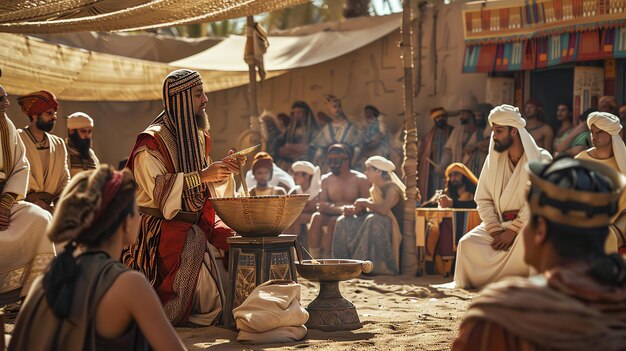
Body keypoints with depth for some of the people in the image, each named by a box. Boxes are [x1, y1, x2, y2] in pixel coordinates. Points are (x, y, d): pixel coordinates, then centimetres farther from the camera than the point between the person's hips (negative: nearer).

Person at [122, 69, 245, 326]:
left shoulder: (199, 137, 14)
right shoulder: (151, 141, -11)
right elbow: (157, 187, -21)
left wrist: (223, 170, -1)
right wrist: (202, 175, -25)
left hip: (196, 219, 7)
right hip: (160, 224, -7)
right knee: (197, 251, -29)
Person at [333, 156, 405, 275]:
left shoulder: (392, 189, -15)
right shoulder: (375, 189, 13)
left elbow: (383, 209, -32)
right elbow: (365, 209, 10)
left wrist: (364, 202, -17)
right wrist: (352, 210, -12)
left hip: (392, 228, -9)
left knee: (373, 220, -38)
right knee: (344, 222, 2)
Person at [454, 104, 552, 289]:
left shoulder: (541, 160, -6)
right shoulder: (493, 159, 8)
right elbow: (483, 199, 4)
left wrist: (512, 230, -18)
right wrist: (495, 230, -11)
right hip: (498, 223, 4)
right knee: (467, 243, -23)